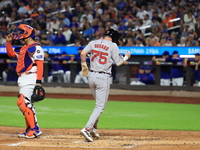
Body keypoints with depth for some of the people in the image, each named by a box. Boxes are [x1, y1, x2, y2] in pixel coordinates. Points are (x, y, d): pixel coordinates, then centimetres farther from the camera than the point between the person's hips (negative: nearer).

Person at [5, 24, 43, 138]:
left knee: (23, 102, -19)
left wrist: (38, 81, -23)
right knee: (26, 104, 11)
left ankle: (35, 129, -20)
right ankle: (30, 130, 16)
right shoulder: (24, 48, 19)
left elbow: (40, 64, -17)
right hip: (22, 79, 10)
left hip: (30, 78, -10)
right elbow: (11, 53, 32)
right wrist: (9, 42, 17)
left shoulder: (36, 47, -10)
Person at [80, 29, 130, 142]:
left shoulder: (93, 43, 7)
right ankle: (87, 129, -18)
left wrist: (84, 65, 12)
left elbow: (83, 53, -3)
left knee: (99, 104, 23)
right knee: (100, 106, -4)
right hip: (103, 77, -6)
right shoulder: (112, 45, -5)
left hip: (92, 76, 6)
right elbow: (118, 62, -6)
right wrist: (126, 57, 13)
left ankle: (94, 128, 19)